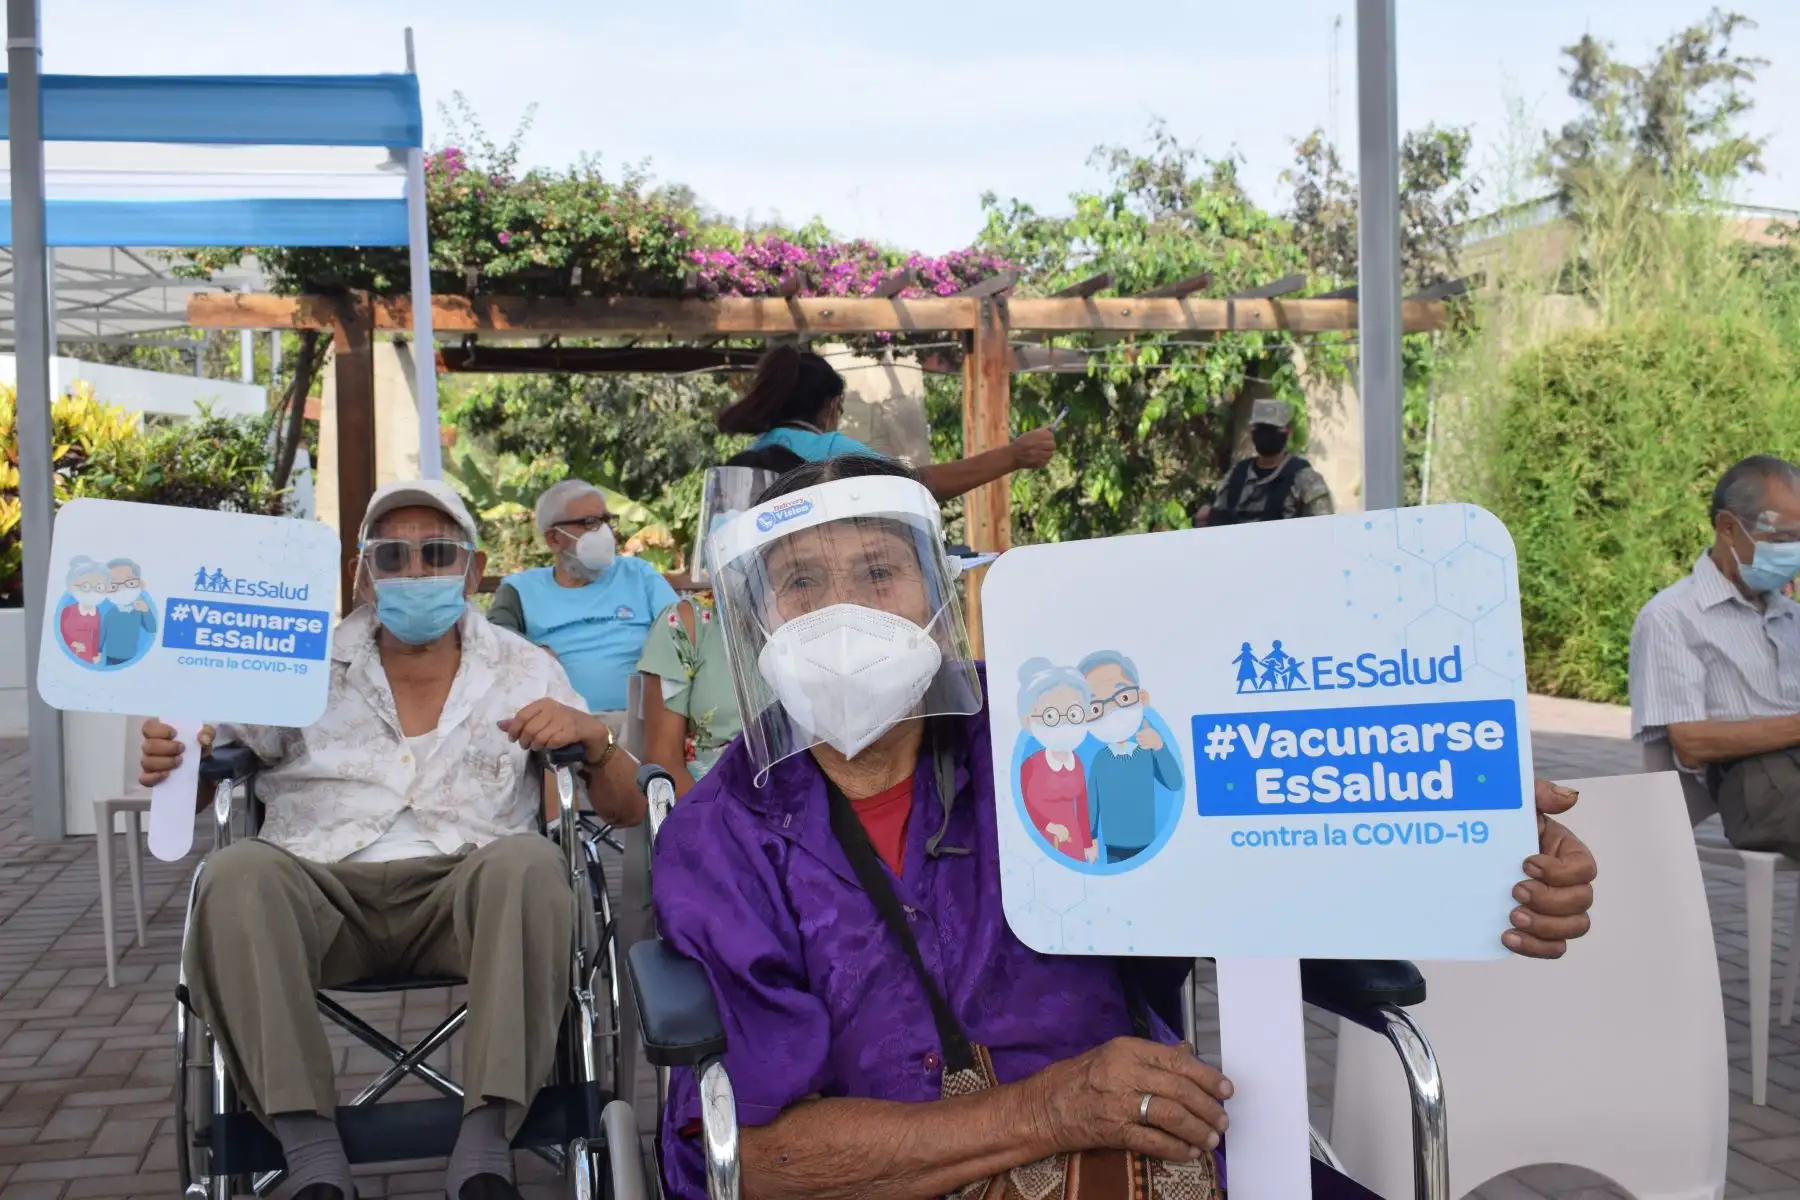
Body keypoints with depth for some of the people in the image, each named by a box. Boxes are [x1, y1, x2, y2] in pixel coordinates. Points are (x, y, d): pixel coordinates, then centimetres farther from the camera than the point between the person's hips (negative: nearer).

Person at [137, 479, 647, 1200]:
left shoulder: (523, 671, 15)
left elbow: (627, 810, 13)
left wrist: (590, 736, -8)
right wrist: (173, 759, -9)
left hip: (466, 891, 0)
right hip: (322, 893, 1)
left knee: (530, 861, -32)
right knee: (237, 874, -29)